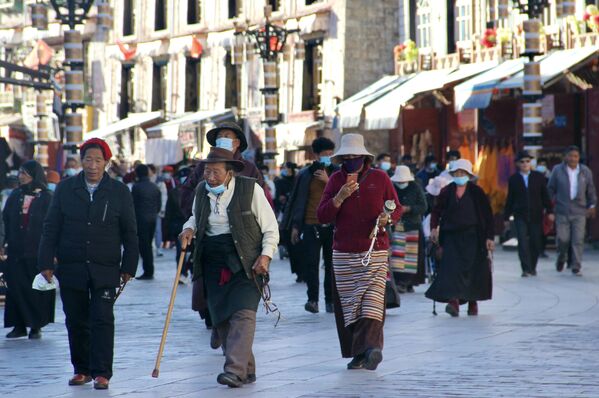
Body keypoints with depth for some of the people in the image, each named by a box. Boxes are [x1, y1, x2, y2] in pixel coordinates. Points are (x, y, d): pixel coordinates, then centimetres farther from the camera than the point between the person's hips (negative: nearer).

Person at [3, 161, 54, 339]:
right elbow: (6, 221, 10)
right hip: (16, 251, 4)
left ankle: (36, 326, 11)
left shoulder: (46, 198, -3)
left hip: (37, 252, -4)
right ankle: (19, 325, 8)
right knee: (16, 287, 1)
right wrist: (5, 244, 2)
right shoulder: (15, 196, 10)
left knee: (37, 289, 1)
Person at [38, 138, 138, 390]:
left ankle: (101, 373, -5)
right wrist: (46, 263, 0)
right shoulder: (65, 189, 5)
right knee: (76, 321, 7)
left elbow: (130, 233, 6)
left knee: (102, 320, -8)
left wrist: (128, 266, 1)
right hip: (71, 269, 2)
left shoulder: (119, 192, 2)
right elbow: (51, 228, 6)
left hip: (105, 270, -2)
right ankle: (81, 370, 19)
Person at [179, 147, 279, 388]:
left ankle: (235, 370, -25)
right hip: (213, 263, 5)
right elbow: (196, 217, 28)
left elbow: (270, 228, -1)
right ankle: (247, 369, 14)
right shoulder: (202, 190, 8)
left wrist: (266, 255, -14)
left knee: (243, 313, -17)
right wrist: (189, 228, 6)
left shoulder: (250, 189, -6)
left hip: (245, 262, -5)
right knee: (221, 319, 4)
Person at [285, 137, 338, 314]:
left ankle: (330, 300, 10)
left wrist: (328, 181, -10)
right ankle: (312, 300, 0)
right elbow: (298, 201, 9)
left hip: (332, 225, 1)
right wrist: (295, 226, 5)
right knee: (311, 263, -6)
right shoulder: (305, 175, 7)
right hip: (311, 225, -1)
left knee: (331, 264, 2)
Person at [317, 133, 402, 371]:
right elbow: (322, 217, 1)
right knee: (347, 304, 1)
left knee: (372, 299, -17)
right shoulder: (336, 180, 6)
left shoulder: (380, 178, 4)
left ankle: (371, 347, -28)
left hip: (375, 252, -2)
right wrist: (340, 197, -14)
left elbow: (397, 209, 11)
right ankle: (358, 354, 9)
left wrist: (387, 218, -12)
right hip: (343, 253, 2)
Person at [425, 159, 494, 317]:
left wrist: (489, 237, -3)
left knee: (473, 268, 0)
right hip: (451, 235, 1)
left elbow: (487, 215, 2)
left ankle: (473, 301, 15)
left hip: (472, 236, -1)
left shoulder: (477, 192, 2)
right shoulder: (447, 192, 7)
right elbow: (436, 211, 12)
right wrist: (434, 228, -6)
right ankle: (454, 300, -21)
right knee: (452, 267, -13)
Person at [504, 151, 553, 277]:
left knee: (536, 243, 4)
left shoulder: (538, 177, 6)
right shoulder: (514, 179, 4)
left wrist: (549, 211, 0)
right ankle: (526, 269, -11)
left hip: (536, 216, 1)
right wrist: (506, 217, 7)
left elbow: (545, 196, 7)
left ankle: (532, 267, 22)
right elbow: (510, 199, 7)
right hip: (520, 216, -1)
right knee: (523, 243, -11)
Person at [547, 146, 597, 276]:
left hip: (579, 212, 1)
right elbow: (551, 189, 9)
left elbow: (591, 190, 14)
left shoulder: (586, 171, 6)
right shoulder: (557, 170, 1)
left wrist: (592, 205, 8)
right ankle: (561, 259, 26)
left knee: (578, 240, -6)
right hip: (562, 211, -1)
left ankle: (576, 267, 0)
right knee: (563, 239, -3)